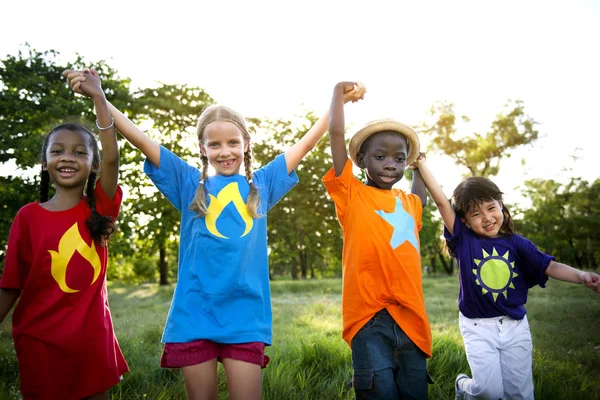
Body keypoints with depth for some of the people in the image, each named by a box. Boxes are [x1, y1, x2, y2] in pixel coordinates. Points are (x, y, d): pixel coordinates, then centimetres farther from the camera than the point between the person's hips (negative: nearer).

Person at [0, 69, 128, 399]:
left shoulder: (100, 209, -2)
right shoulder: (28, 217, -4)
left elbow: (112, 157, -17)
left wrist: (98, 97, -22)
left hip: (93, 338, 1)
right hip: (40, 340, -1)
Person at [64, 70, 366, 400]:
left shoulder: (260, 185, 11)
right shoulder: (190, 184, 9)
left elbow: (306, 143, 14)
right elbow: (140, 139, 6)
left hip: (245, 316, 0)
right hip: (193, 314, 0)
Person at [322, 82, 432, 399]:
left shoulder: (408, 203, 19)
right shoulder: (352, 194, 3)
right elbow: (336, 132, -4)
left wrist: (419, 165, 38)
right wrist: (340, 90, 8)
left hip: (410, 316, 6)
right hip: (370, 316, -5)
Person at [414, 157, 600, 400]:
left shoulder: (516, 243, -1)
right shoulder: (464, 240, -9)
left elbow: (551, 267, -4)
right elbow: (441, 201, -14)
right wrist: (421, 163, -16)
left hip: (515, 325, 3)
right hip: (478, 327, -3)